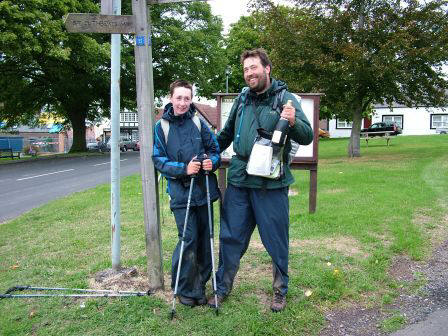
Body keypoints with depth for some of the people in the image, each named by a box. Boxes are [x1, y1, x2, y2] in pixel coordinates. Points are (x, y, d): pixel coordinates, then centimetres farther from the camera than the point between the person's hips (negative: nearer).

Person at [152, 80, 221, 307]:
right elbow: (158, 160, -1)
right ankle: (184, 289, 14)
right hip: (181, 192, -3)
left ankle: (199, 285, 26)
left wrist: (212, 162, -11)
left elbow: (214, 148, 12)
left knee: (205, 239, 9)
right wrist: (184, 169, -14)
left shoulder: (198, 123, 6)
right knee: (188, 240, -6)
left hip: (204, 190, 3)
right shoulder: (161, 127, 2)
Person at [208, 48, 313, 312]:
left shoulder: (285, 98, -2)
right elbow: (227, 134, 26)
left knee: (276, 240, 9)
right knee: (230, 236, 12)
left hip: (272, 184, -4)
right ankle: (223, 287, 30)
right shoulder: (242, 99, 12)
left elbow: (308, 136, -8)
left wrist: (293, 122, -27)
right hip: (239, 181, 4)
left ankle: (280, 290, 31)